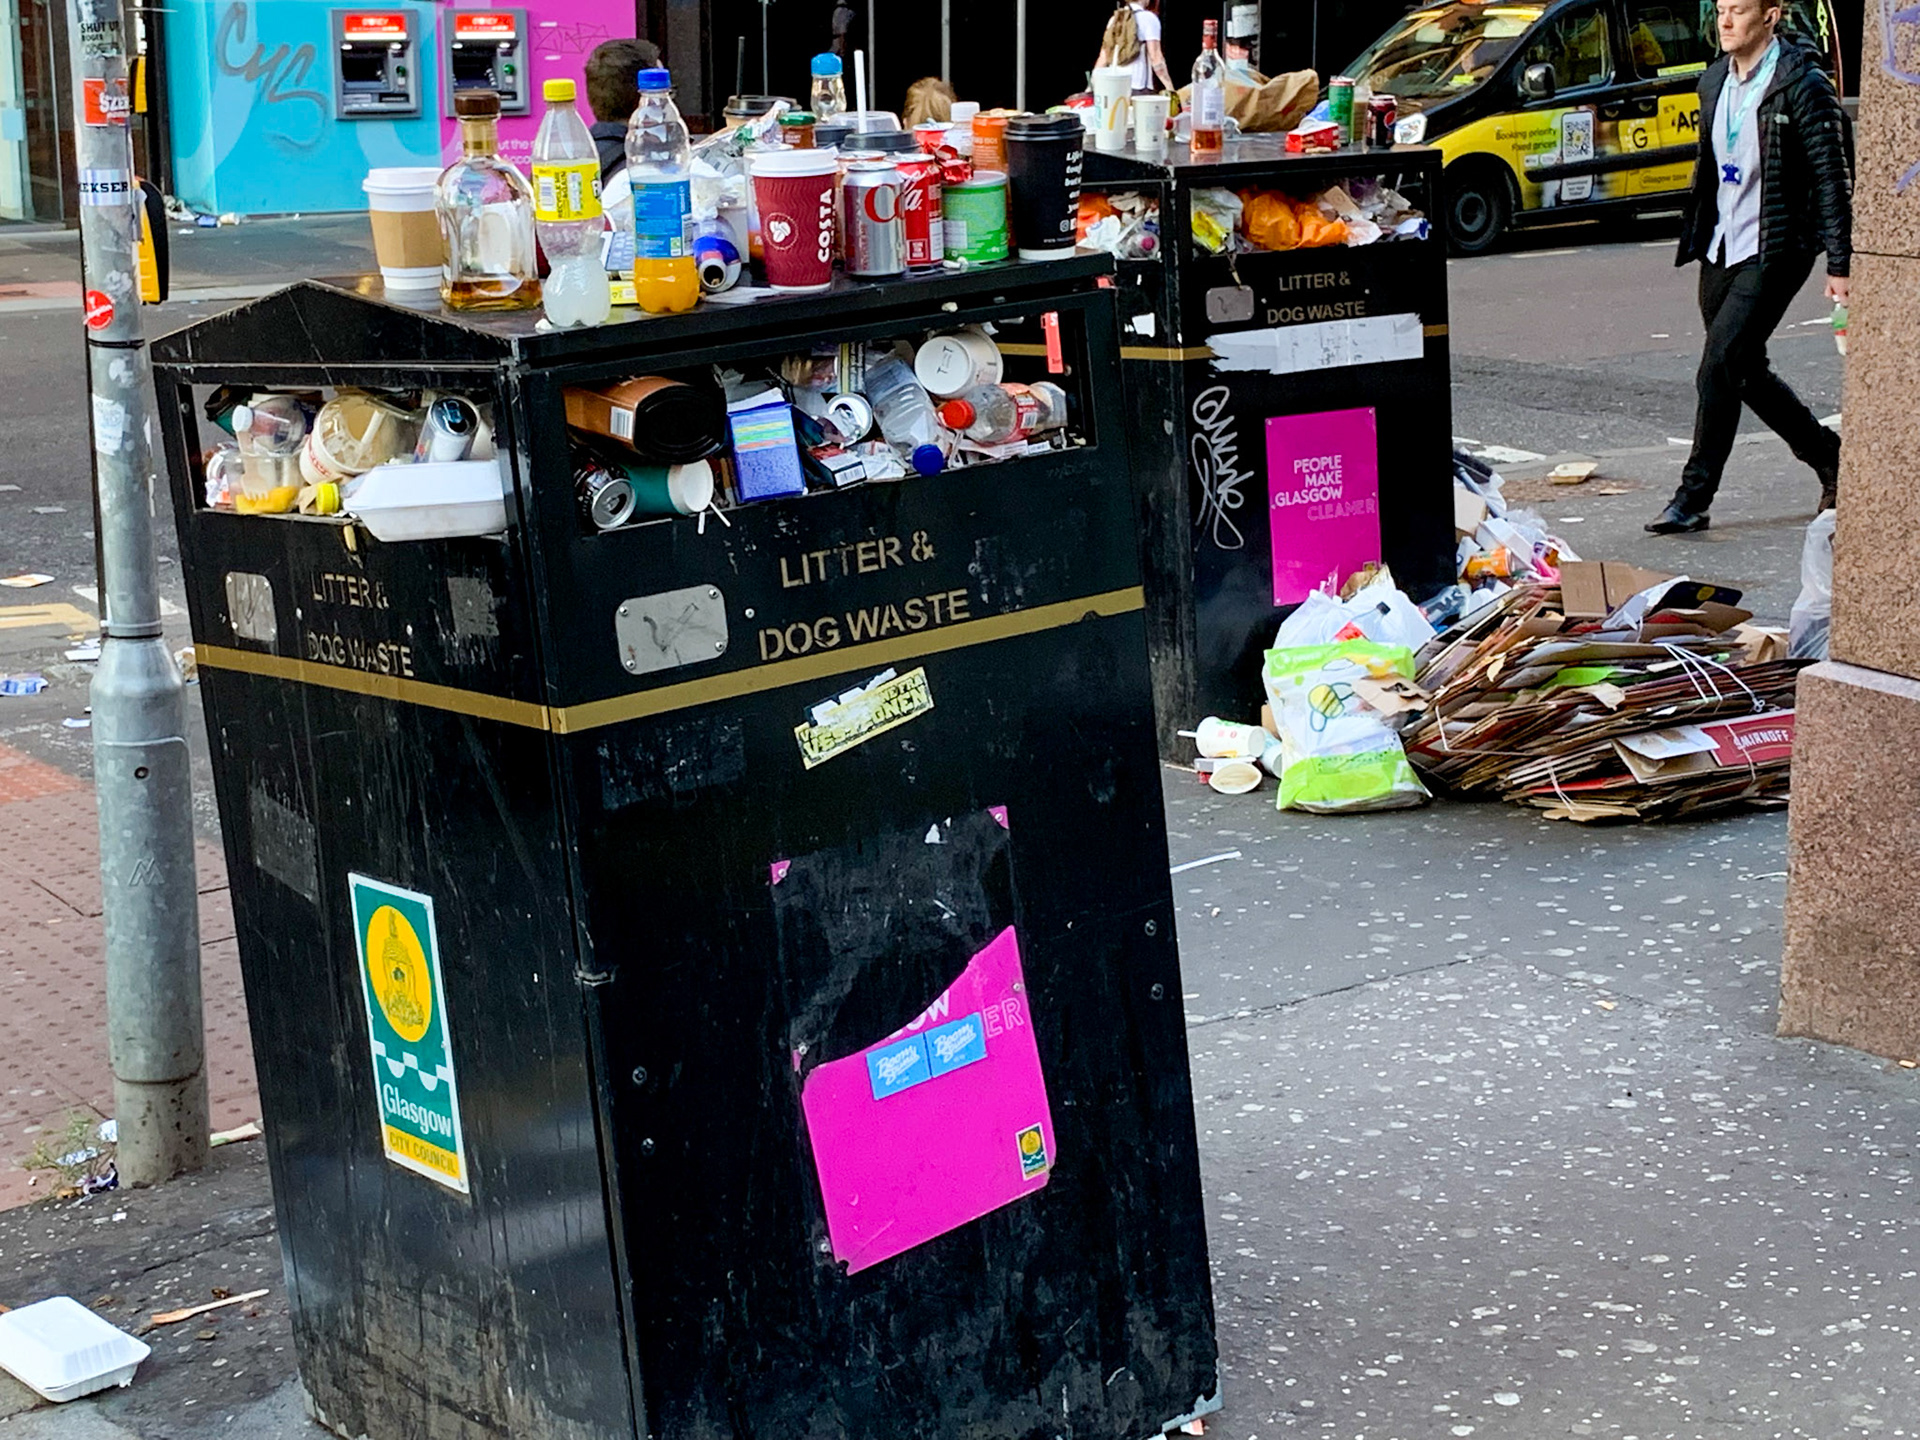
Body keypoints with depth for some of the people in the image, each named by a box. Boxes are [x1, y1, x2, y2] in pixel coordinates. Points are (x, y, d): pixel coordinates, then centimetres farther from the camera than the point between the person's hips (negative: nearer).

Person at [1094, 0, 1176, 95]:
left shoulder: (1114, 19, 13)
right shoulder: (1148, 18, -5)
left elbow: (1103, 58, 13)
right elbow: (1155, 58, -12)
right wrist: (1170, 87, -12)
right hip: (1139, 89, -6)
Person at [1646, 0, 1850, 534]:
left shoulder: (1802, 83, -11)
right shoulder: (1715, 81, 11)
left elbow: (1831, 177, -11)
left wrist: (1839, 265, -14)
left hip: (1774, 250, -8)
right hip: (1721, 250, 8)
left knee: (1720, 366, -14)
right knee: (1746, 371, 13)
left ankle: (1694, 497, -8)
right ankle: (1829, 458, 31)